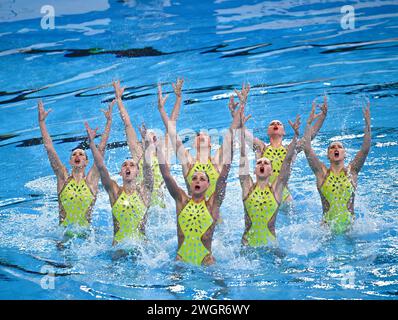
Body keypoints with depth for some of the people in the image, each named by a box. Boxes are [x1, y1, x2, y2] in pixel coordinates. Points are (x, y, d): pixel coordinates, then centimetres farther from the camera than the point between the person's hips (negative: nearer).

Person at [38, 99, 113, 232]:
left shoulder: (91, 180, 4)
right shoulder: (63, 178, 5)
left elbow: (101, 149, 1)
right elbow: (49, 148, 3)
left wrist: (109, 122, 0)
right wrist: (42, 122, 0)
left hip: (86, 231, 0)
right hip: (64, 231, 0)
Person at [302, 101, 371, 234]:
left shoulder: (351, 172, 3)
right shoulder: (322, 173, 1)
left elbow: (365, 149, -6)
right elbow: (307, 149, -6)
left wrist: (367, 123, -14)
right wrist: (309, 123, -10)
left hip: (349, 225, 0)